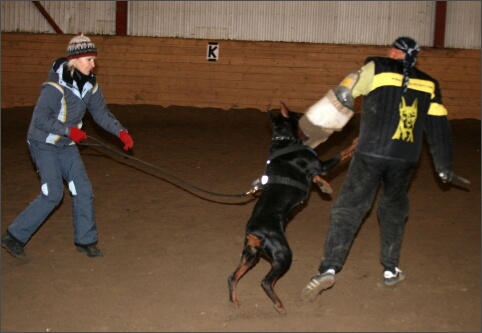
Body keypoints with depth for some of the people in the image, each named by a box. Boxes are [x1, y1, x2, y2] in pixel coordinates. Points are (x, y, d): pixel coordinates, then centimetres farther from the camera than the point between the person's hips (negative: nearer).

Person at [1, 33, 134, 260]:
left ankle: (85, 240, 16)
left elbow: (101, 113, 2)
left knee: (83, 190, 2)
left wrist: (120, 132, -11)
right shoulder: (56, 85, -25)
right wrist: (69, 130, -26)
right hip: (43, 144, -7)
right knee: (53, 194, -12)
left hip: (66, 145, 7)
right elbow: (40, 119, -26)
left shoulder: (89, 84, -2)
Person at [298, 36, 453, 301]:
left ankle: (328, 269, -13)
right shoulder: (428, 84, 13)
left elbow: (343, 95, -1)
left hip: (370, 153, -3)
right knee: (394, 209, 22)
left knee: (348, 207, -1)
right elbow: (439, 128, 15)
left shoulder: (377, 68, 4)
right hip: (405, 158, 3)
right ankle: (391, 271, 24)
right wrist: (444, 167, 23)